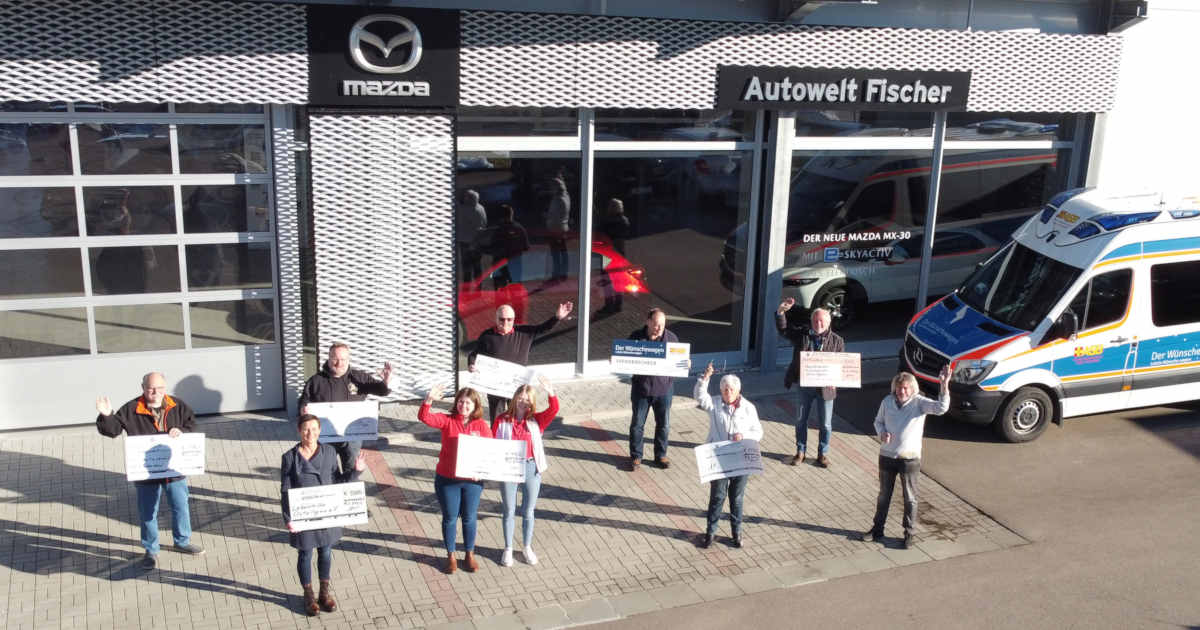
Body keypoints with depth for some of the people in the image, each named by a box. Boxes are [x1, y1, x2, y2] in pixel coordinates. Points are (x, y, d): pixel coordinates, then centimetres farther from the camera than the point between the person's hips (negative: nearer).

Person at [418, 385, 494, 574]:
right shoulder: (447, 421, -5)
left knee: (469, 518, 13)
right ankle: (450, 556, 27)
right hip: (447, 479, -1)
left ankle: (470, 555, 31)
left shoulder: (481, 425, -2)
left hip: (472, 480, 1)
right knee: (450, 518, 11)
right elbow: (424, 417, -19)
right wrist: (429, 400, -36)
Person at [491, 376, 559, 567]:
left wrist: (550, 392, -35)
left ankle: (527, 547, 33)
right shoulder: (501, 420, -5)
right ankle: (508, 549, 29)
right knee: (509, 512, 12)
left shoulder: (536, 420, -2)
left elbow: (553, 410, -18)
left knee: (528, 512, 13)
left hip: (531, 467, 1)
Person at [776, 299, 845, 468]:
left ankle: (823, 454, 24)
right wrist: (781, 312, -20)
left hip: (825, 388, -1)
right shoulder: (802, 334, 1)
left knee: (825, 423, 8)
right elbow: (783, 329, -3)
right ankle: (800, 452, 26)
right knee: (801, 420, 11)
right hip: (804, 386, 1)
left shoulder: (837, 340, -2)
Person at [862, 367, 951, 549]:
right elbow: (878, 421, 11)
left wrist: (944, 386, -42)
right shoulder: (887, 401, -2)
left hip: (909, 458, -3)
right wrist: (882, 433, -11)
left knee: (910, 498, 9)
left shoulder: (919, 402, -12)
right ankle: (877, 529, 32)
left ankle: (908, 533, 24)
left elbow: (940, 408, -29)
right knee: (884, 495, 18)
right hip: (887, 456, 3)